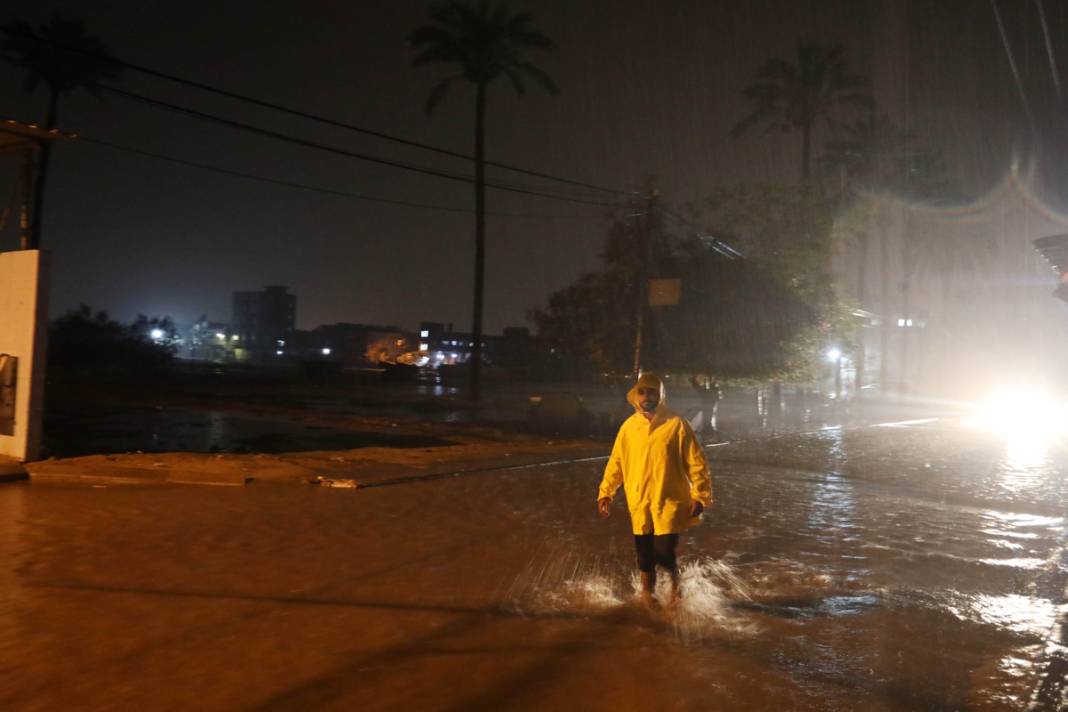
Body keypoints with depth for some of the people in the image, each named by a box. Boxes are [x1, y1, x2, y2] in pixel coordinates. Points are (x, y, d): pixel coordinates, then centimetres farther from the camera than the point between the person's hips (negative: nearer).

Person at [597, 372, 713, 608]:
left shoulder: (676, 425, -8)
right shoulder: (629, 426, 2)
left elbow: (696, 462, -6)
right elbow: (616, 462, 8)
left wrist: (700, 496, -11)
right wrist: (605, 493, 3)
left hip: (669, 503, -3)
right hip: (640, 504, 3)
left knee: (664, 552, -8)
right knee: (645, 554, 11)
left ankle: (676, 582, 24)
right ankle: (648, 594, 33)